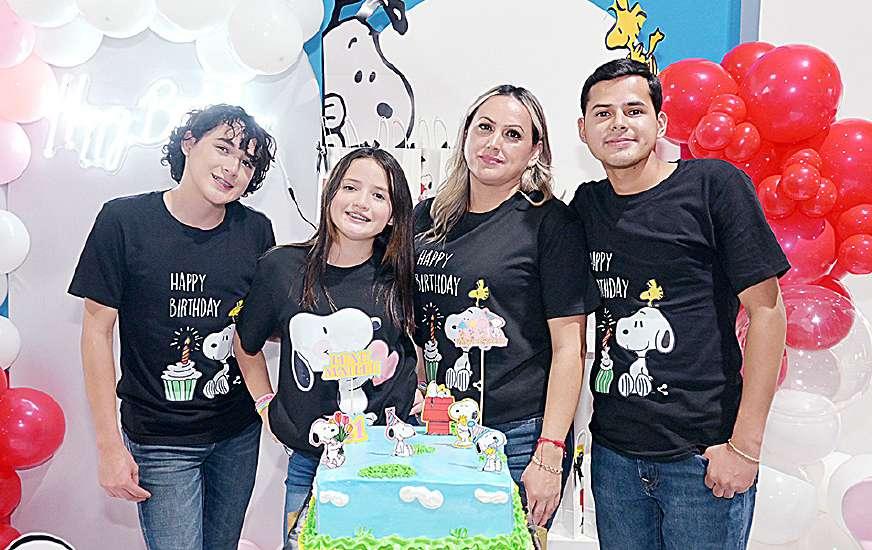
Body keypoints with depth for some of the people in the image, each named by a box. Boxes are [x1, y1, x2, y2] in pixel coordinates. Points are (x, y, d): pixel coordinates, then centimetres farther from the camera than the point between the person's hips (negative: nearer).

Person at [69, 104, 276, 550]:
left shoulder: (256, 231, -4)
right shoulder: (124, 221, -13)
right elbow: (97, 329, -9)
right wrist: (109, 444, -10)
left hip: (238, 433, 4)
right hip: (160, 440, -3)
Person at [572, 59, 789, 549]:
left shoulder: (713, 185, -7)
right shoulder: (586, 205, 6)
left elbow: (766, 309, -7)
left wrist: (745, 445, -10)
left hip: (702, 454, -4)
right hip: (613, 452, 4)